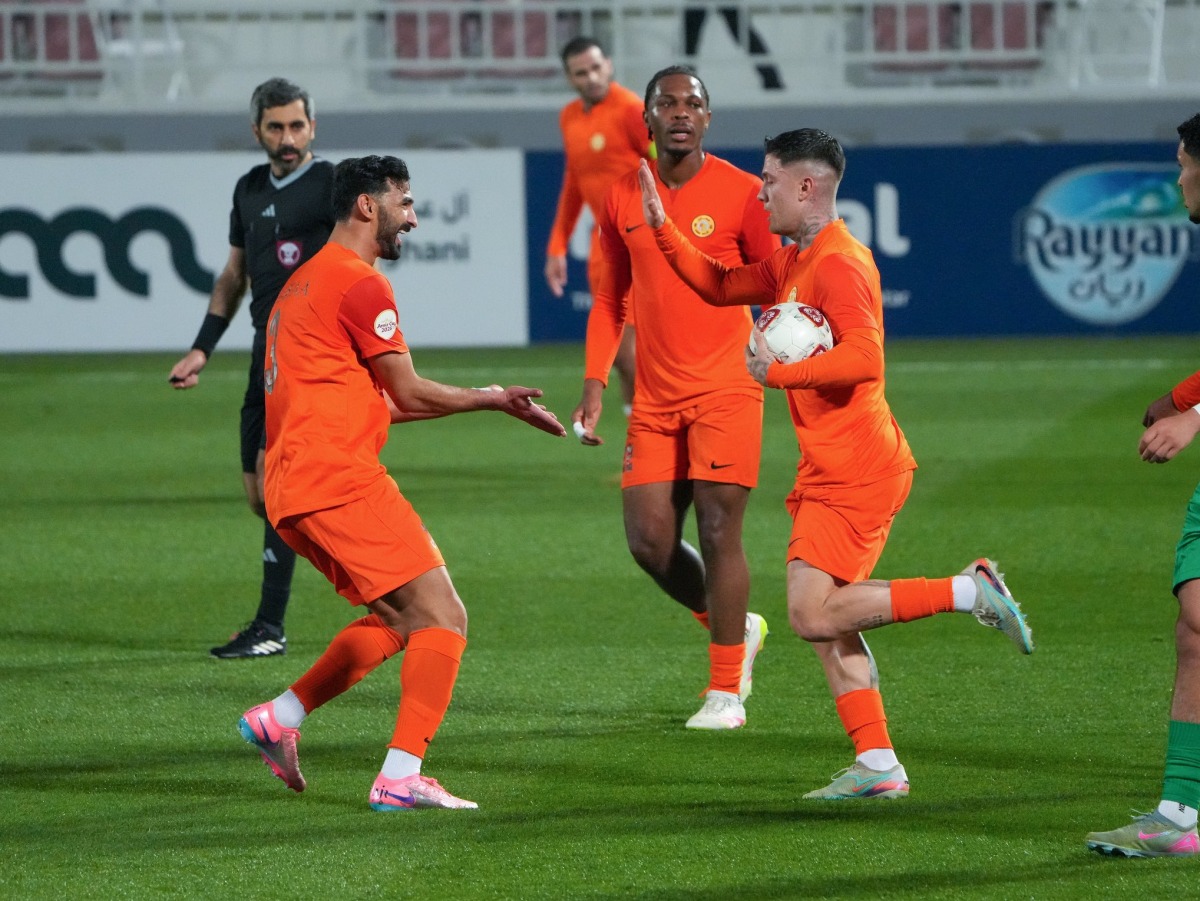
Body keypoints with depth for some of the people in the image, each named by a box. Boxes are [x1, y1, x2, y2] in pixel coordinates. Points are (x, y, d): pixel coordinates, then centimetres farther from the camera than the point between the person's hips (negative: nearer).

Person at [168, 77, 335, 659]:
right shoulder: (250, 189, 16)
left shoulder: (331, 185, -5)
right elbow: (234, 275, 25)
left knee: (273, 470, -16)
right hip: (268, 349, 8)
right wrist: (202, 349, 20)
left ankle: (270, 627, -13)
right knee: (260, 493, 6)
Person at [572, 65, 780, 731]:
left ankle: (726, 691, 1)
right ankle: (735, 629, 25)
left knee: (718, 531, -8)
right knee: (649, 540, 0)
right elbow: (610, 300, 17)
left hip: (726, 391, -4)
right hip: (654, 397, 4)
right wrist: (594, 386, 7)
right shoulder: (622, 198, 7)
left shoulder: (740, 193, -5)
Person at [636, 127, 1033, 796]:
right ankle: (878, 766, 7)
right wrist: (662, 226, 18)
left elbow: (864, 358, -28)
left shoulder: (839, 264, -16)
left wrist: (779, 372, -20)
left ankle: (971, 592, -9)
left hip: (857, 471, -10)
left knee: (815, 615, -16)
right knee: (825, 620, 7)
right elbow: (719, 285, 28)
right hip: (827, 471, 10)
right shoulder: (792, 264, 16)